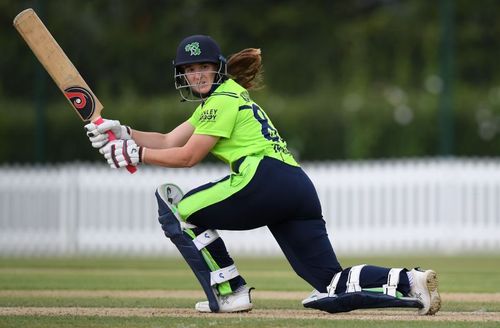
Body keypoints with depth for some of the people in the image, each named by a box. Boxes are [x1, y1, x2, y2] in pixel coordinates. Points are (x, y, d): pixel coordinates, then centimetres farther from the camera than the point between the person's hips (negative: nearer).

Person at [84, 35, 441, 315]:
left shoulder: (224, 99, 2)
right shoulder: (215, 100, 30)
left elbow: (187, 157, -2)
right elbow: (169, 141, 27)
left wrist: (135, 155, 4)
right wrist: (123, 132, 18)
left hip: (266, 180, -10)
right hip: (299, 188, 10)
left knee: (178, 209, 4)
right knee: (332, 284, 5)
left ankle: (229, 293, 0)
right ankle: (408, 281, -12)